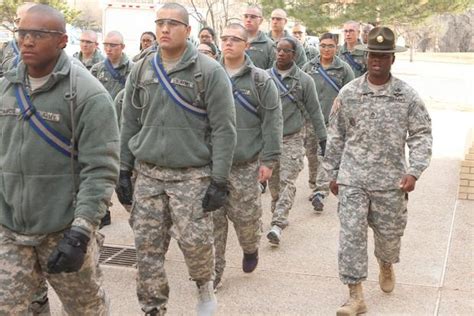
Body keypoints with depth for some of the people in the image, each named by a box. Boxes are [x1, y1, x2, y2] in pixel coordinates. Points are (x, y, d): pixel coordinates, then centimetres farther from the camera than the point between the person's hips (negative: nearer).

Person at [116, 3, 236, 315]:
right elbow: (129, 125, 13)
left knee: (195, 241, -7)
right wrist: (123, 171, 9)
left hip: (193, 174, -4)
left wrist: (219, 180, -12)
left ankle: (205, 285, 25)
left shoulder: (209, 71, -6)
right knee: (147, 246, 5)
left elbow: (224, 130, -8)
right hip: (148, 174, 4)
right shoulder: (141, 70, 8)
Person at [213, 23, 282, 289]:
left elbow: (272, 123, -4)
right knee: (213, 218, 5)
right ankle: (214, 270, 17)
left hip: (246, 165, -2)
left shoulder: (261, 80, -2)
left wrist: (268, 159, -9)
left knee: (246, 216, 5)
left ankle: (251, 249, 35)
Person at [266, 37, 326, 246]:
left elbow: (314, 111, 2)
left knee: (287, 182, -11)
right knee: (273, 182, 10)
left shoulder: (304, 80, -2)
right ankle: (279, 215, 28)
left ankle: (278, 224, -15)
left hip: (292, 139, -3)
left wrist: (323, 139, 2)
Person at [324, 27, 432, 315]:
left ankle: (386, 266, 48)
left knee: (389, 233, 14)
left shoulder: (407, 96, -3)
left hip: (391, 180, 0)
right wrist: (333, 173, 8)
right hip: (352, 178, 0)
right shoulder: (348, 93, 0)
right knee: (351, 235, -3)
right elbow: (336, 136, 7)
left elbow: (422, 136, -1)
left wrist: (414, 171, -13)